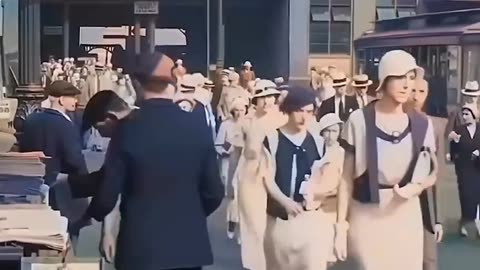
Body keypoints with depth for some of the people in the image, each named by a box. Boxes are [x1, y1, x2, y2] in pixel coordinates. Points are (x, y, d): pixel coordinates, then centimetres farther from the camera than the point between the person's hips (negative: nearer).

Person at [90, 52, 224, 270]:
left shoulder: (127, 129, -10)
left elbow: (108, 194, -8)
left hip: (139, 246, -2)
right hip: (188, 244, 2)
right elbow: (214, 193, 0)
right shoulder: (198, 127, -3)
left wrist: (96, 214, 15)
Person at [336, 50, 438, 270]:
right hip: (367, 217, -3)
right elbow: (347, 177, -3)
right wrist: (341, 225, -6)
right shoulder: (359, 121, -8)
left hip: (407, 216, 3)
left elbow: (433, 173, 11)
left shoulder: (421, 124, 0)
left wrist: (417, 187, -11)